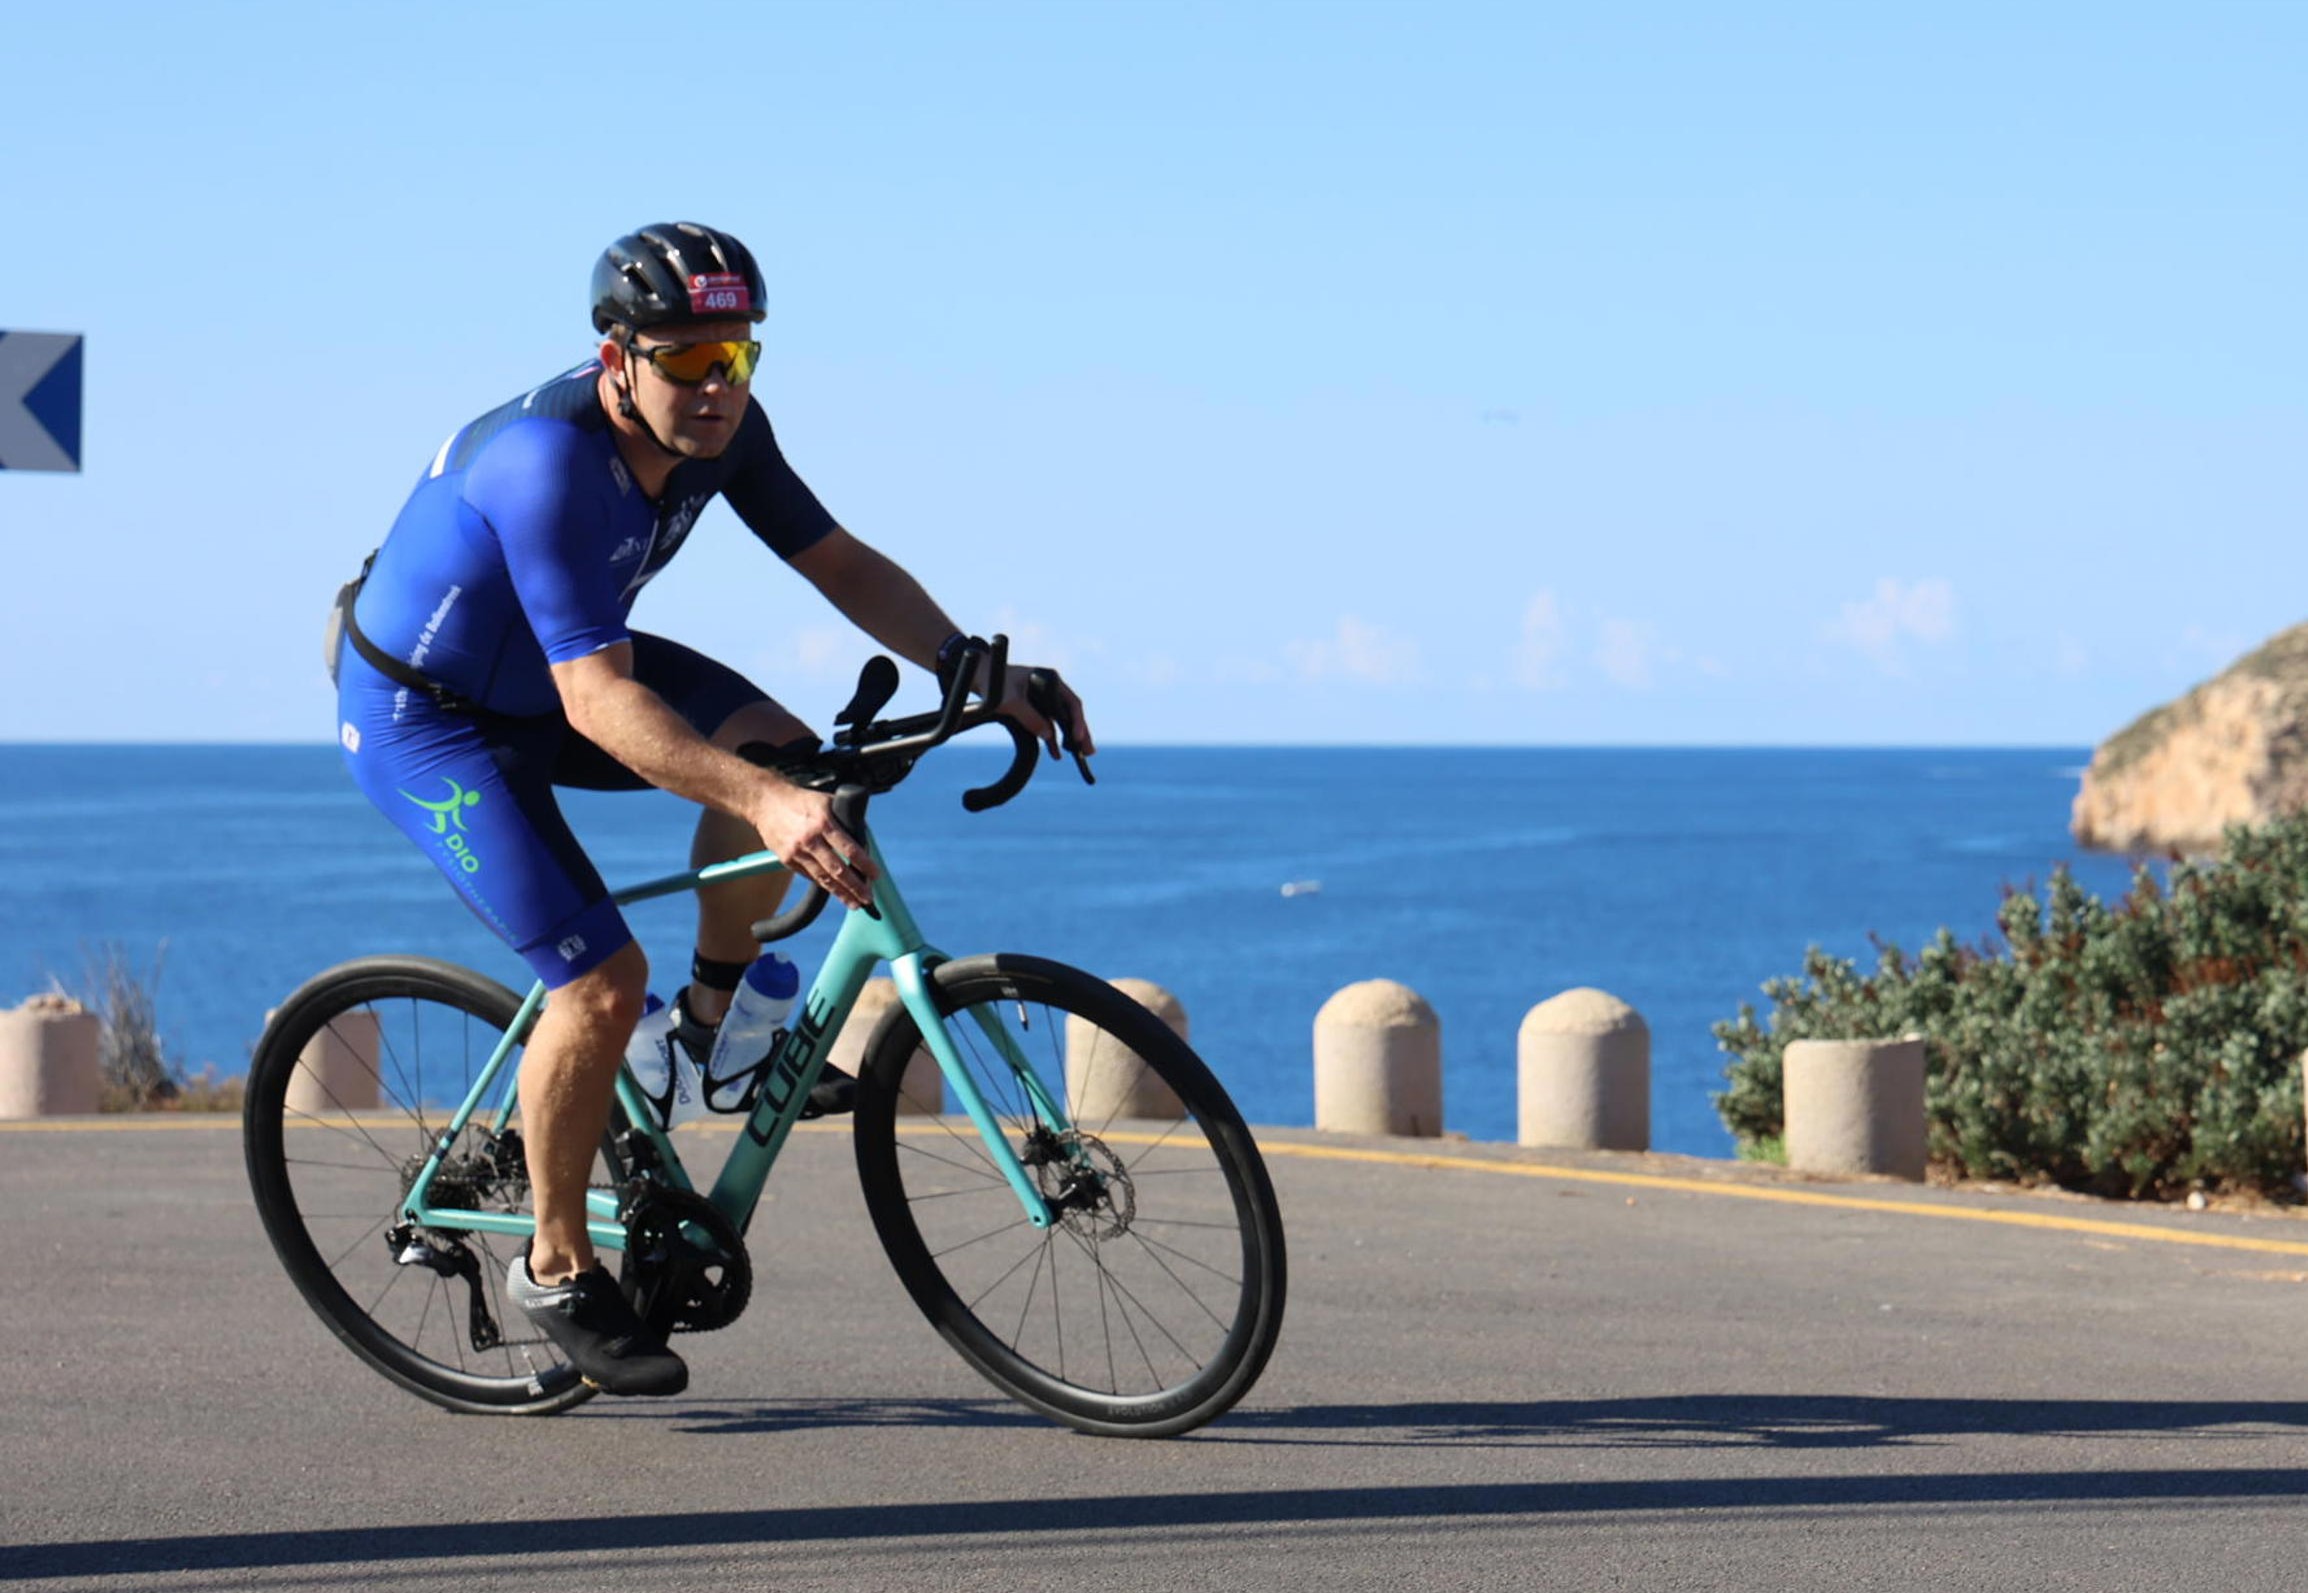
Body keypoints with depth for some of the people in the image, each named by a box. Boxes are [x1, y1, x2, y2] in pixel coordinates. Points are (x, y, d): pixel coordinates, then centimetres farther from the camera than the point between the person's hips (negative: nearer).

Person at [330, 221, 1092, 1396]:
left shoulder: (719, 428, -12)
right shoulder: (546, 462, -36)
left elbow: (840, 564, -4)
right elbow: (603, 704, -42)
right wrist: (764, 806, -52)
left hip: (543, 678, 7)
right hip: (419, 715, -7)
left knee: (777, 749, -17)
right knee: (602, 979, -18)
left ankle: (713, 1020, 5)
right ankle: (556, 1270, 1)